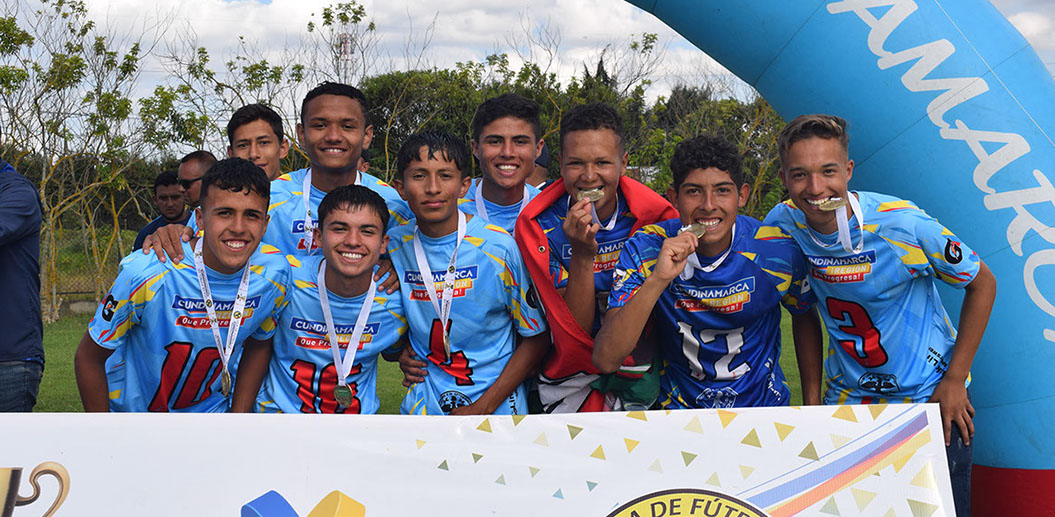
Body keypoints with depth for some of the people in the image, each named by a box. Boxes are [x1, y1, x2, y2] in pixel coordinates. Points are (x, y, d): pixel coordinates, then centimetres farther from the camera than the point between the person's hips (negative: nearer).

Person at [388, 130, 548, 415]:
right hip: (424, 407, 2)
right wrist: (404, 354, 2)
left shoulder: (500, 247, -9)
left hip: (497, 405, -2)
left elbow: (536, 339, -4)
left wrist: (482, 408, -8)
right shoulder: (392, 246, 1)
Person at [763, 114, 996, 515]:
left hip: (931, 396, -2)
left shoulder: (905, 225, -22)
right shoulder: (783, 224, -13)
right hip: (848, 399, 3)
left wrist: (954, 380, -8)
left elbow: (982, 284, -7)